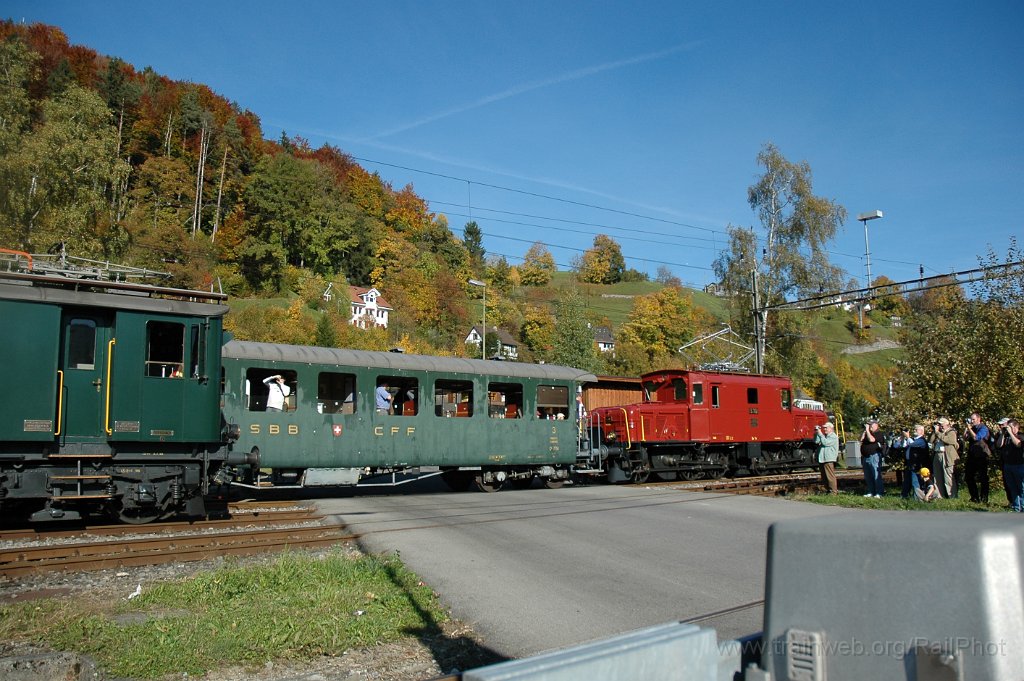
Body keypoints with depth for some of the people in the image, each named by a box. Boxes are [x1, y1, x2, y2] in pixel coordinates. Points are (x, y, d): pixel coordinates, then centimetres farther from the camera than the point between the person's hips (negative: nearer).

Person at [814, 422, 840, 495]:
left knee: (830, 476, -6)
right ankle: (830, 489, 21)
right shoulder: (824, 436, 19)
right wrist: (816, 433, 1)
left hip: (829, 460, -9)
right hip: (823, 459, 9)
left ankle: (833, 491, -1)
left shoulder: (833, 437, -7)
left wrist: (820, 434, -16)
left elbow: (825, 442, -20)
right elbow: (816, 441, 11)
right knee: (824, 478, 13)